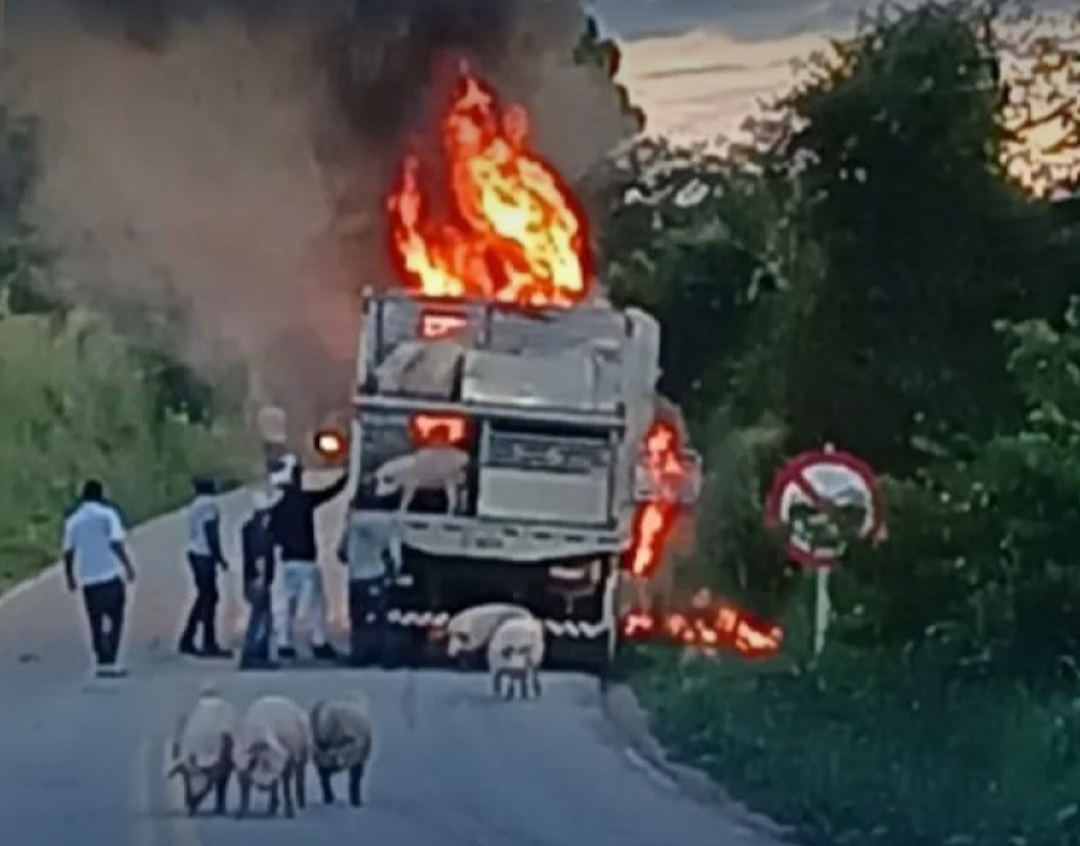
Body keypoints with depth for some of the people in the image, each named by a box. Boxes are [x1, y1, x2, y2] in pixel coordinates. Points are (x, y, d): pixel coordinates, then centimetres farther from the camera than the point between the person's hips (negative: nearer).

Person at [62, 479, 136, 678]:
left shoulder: (73, 520, 7)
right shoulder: (107, 514, -4)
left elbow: (68, 552, 6)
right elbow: (116, 544, -15)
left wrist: (70, 578, 16)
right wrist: (128, 566, -8)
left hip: (87, 579, 4)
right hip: (110, 574, -4)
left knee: (96, 623, 13)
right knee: (115, 619, 4)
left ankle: (101, 662, 11)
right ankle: (109, 662, -7)